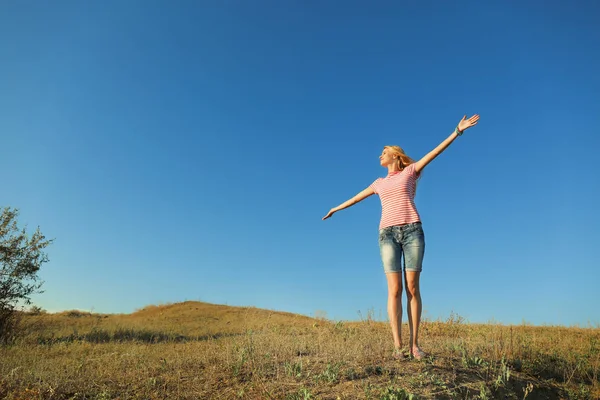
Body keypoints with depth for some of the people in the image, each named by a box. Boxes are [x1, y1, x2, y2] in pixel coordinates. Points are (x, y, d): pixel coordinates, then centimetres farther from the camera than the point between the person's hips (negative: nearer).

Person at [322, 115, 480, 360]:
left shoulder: (410, 171, 17)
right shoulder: (379, 183, 25)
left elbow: (436, 151, 8)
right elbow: (356, 197, 37)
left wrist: (457, 131, -1)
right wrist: (336, 208, 49)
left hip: (412, 231, -2)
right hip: (388, 234, 2)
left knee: (412, 288, -4)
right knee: (395, 290, -8)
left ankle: (414, 344, 0)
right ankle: (398, 346, -9)